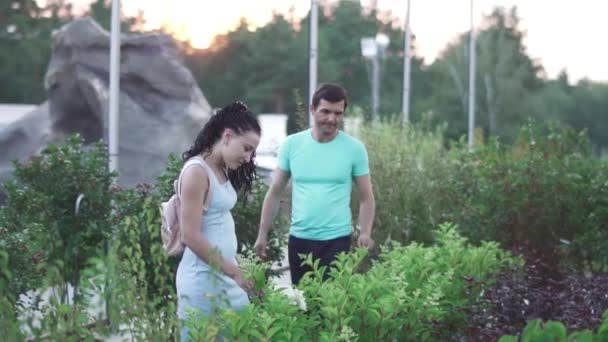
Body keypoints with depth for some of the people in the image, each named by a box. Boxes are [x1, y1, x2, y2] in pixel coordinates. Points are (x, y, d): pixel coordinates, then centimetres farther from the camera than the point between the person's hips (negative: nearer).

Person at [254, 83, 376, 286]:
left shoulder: (354, 148, -4)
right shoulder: (291, 144, 0)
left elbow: (366, 197, 1)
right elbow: (275, 193, 6)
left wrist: (365, 233, -15)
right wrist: (262, 234, 2)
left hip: (336, 240, -2)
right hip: (299, 238, 2)